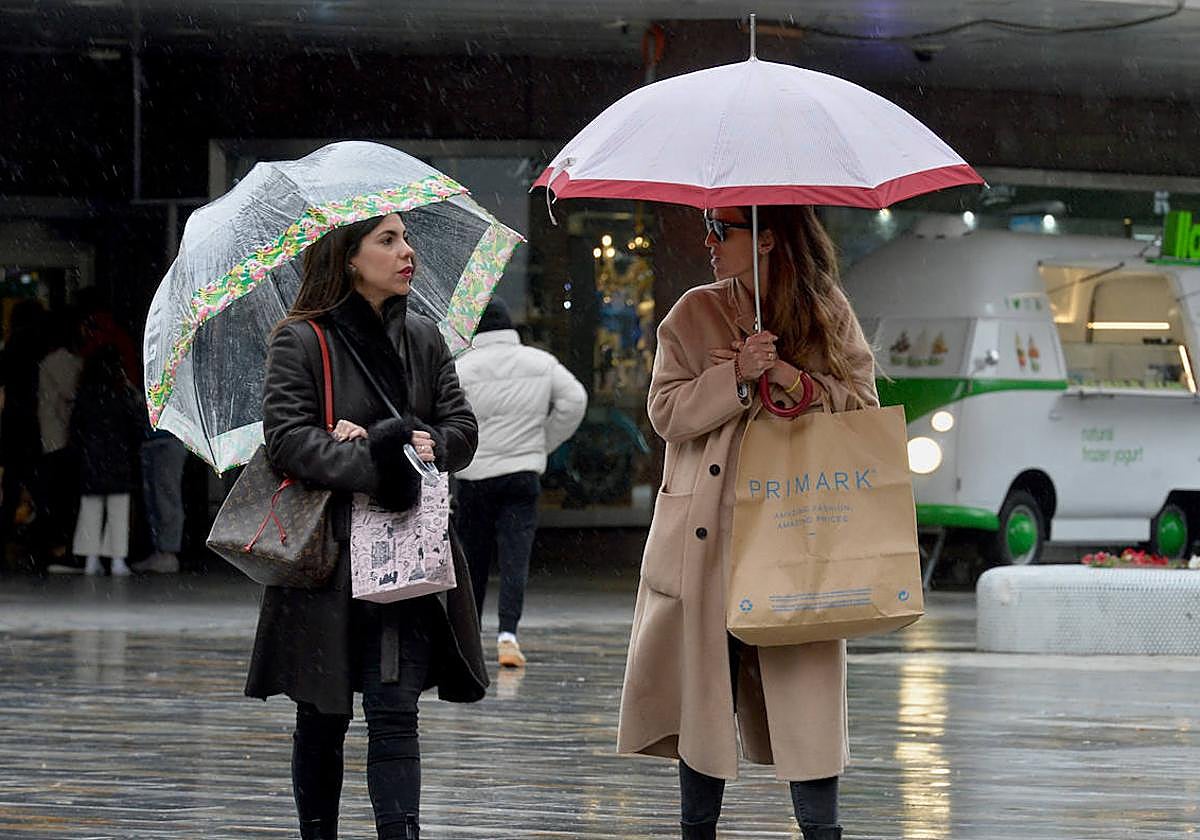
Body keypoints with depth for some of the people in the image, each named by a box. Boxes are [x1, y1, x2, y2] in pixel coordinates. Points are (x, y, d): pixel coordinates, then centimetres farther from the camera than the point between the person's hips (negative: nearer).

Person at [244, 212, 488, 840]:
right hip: (325, 558, -3)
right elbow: (288, 438, -15)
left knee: (394, 716, -8)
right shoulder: (300, 342, -4)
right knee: (322, 720, 9)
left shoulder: (423, 339, 12)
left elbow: (461, 429, 7)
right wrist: (373, 466, -25)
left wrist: (419, 445, -14)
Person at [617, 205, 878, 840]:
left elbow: (862, 407, 3)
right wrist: (735, 378, -16)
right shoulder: (694, 314, 7)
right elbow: (666, 411, -1)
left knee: (804, 682, -4)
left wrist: (790, 379, -12)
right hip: (707, 537, 1)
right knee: (704, 684, 2)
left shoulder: (829, 313, 7)